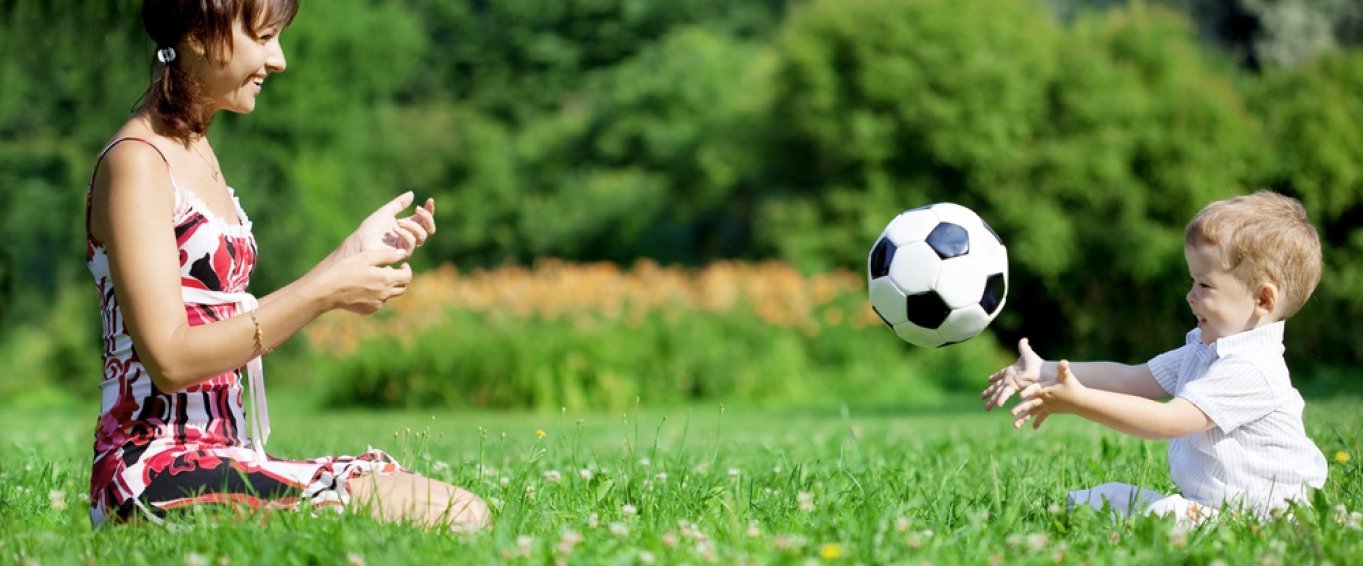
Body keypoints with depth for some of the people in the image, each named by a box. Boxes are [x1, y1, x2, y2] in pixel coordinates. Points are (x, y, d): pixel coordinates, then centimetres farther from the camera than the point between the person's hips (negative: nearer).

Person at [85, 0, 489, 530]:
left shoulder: (196, 152, 19)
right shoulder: (135, 163, -10)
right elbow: (170, 359, -18)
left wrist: (352, 254, 12)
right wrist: (324, 293, -17)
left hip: (221, 457, 9)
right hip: (158, 475, -9)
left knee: (466, 511, -8)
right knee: (451, 520, -21)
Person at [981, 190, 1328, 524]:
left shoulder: (1250, 370, -22)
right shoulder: (1204, 350, 13)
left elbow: (1167, 421, -27)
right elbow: (1130, 378, 12)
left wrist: (1080, 401, -29)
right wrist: (1046, 372, 0)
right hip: (1201, 501, 11)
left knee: (1150, 510, -34)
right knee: (1086, 501, 8)